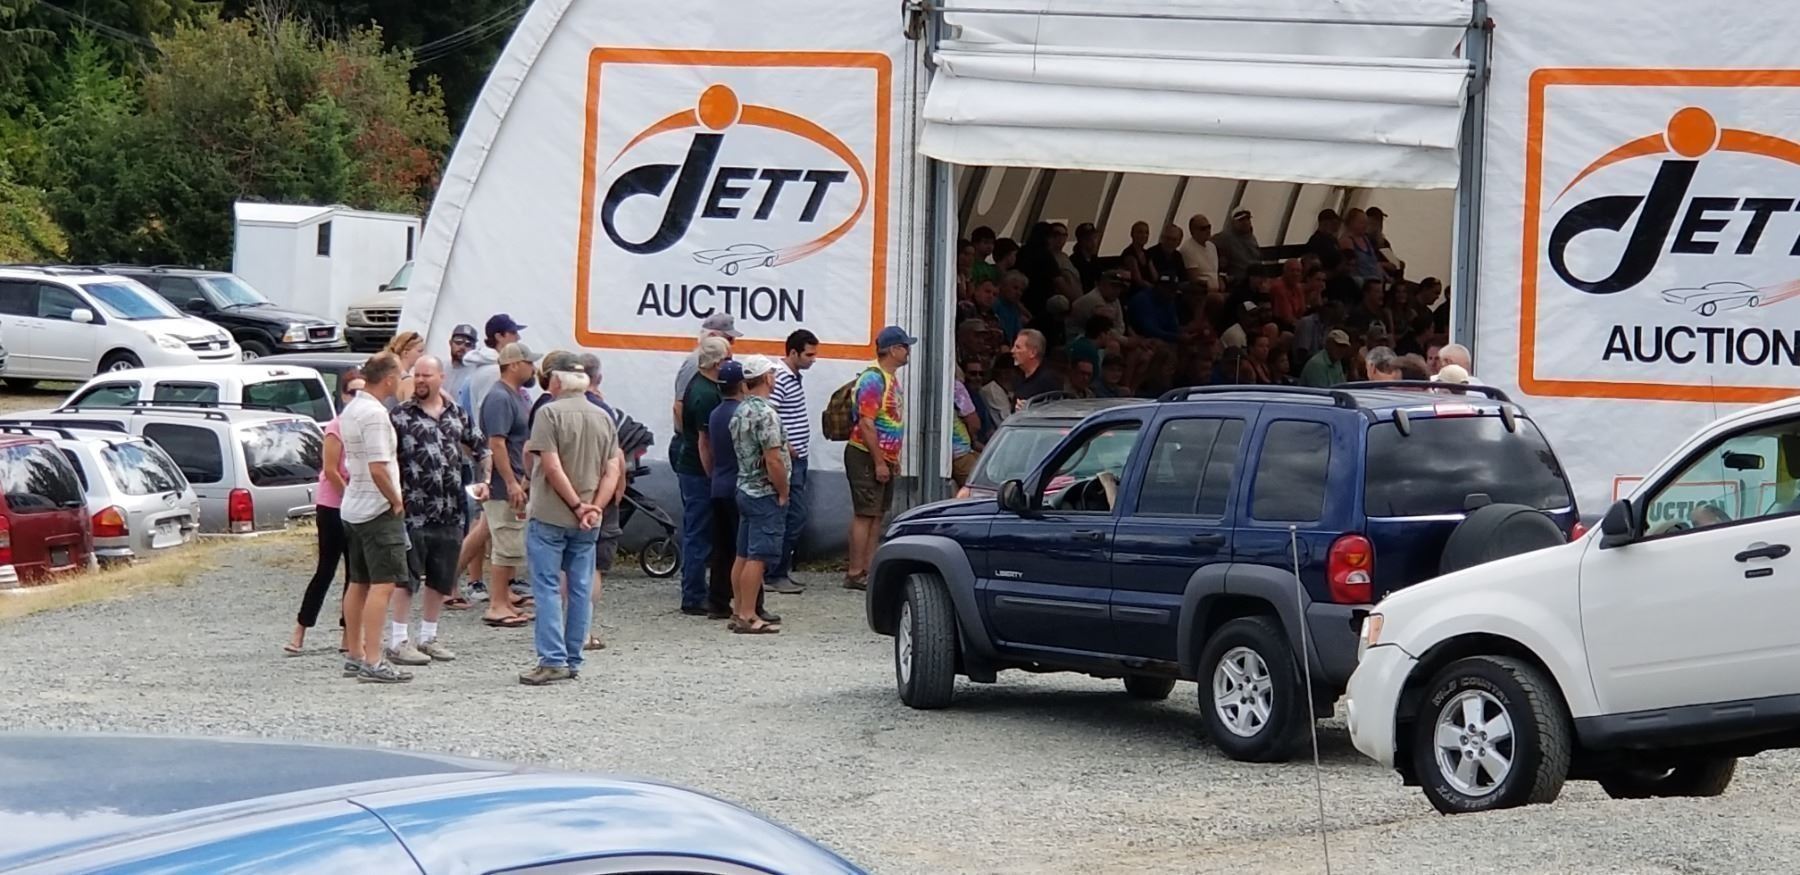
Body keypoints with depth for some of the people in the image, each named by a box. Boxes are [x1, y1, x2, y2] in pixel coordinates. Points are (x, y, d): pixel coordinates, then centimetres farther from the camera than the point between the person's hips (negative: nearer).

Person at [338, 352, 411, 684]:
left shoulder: (351, 410, 12)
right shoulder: (374, 414, -19)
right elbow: (378, 468, -25)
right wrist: (397, 501, -13)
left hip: (353, 507, 10)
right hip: (378, 509, -10)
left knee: (359, 583, 14)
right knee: (382, 584, -10)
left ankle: (355, 656, 20)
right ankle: (372, 663, -14)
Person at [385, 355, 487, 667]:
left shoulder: (457, 414, 12)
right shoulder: (400, 415, -3)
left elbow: (480, 449, 24)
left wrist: (486, 480, 11)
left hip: (450, 512, 5)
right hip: (413, 511, -5)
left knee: (442, 580, 11)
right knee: (406, 578, -4)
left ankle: (428, 637, 22)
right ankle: (398, 642, 1)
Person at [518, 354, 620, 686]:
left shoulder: (551, 413, -10)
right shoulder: (604, 418, 9)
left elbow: (552, 467, -16)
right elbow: (613, 471, 4)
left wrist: (578, 506, -11)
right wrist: (594, 508, -3)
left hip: (550, 516, -5)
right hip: (588, 522, 6)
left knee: (548, 588, -2)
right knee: (581, 588, 10)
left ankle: (552, 660, -8)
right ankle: (573, 661, 15)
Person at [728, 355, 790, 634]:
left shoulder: (740, 411, 11)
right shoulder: (765, 413, -19)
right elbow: (773, 460, -22)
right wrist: (783, 493, -13)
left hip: (744, 488, 10)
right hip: (765, 494, -10)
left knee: (743, 555, 12)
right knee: (757, 557, -8)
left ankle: (739, 611, 17)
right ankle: (748, 616, -8)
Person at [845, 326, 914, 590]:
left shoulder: (891, 379, 14)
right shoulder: (873, 380, -17)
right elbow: (866, 424, -22)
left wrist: (892, 458, 20)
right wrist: (879, 462, -22)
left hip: (883, 458, 10)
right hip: (866, 457, -10)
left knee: (877, 515, 9)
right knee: (865, 515, -9)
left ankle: (868, 569, 12)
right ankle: (854, 574, -9)